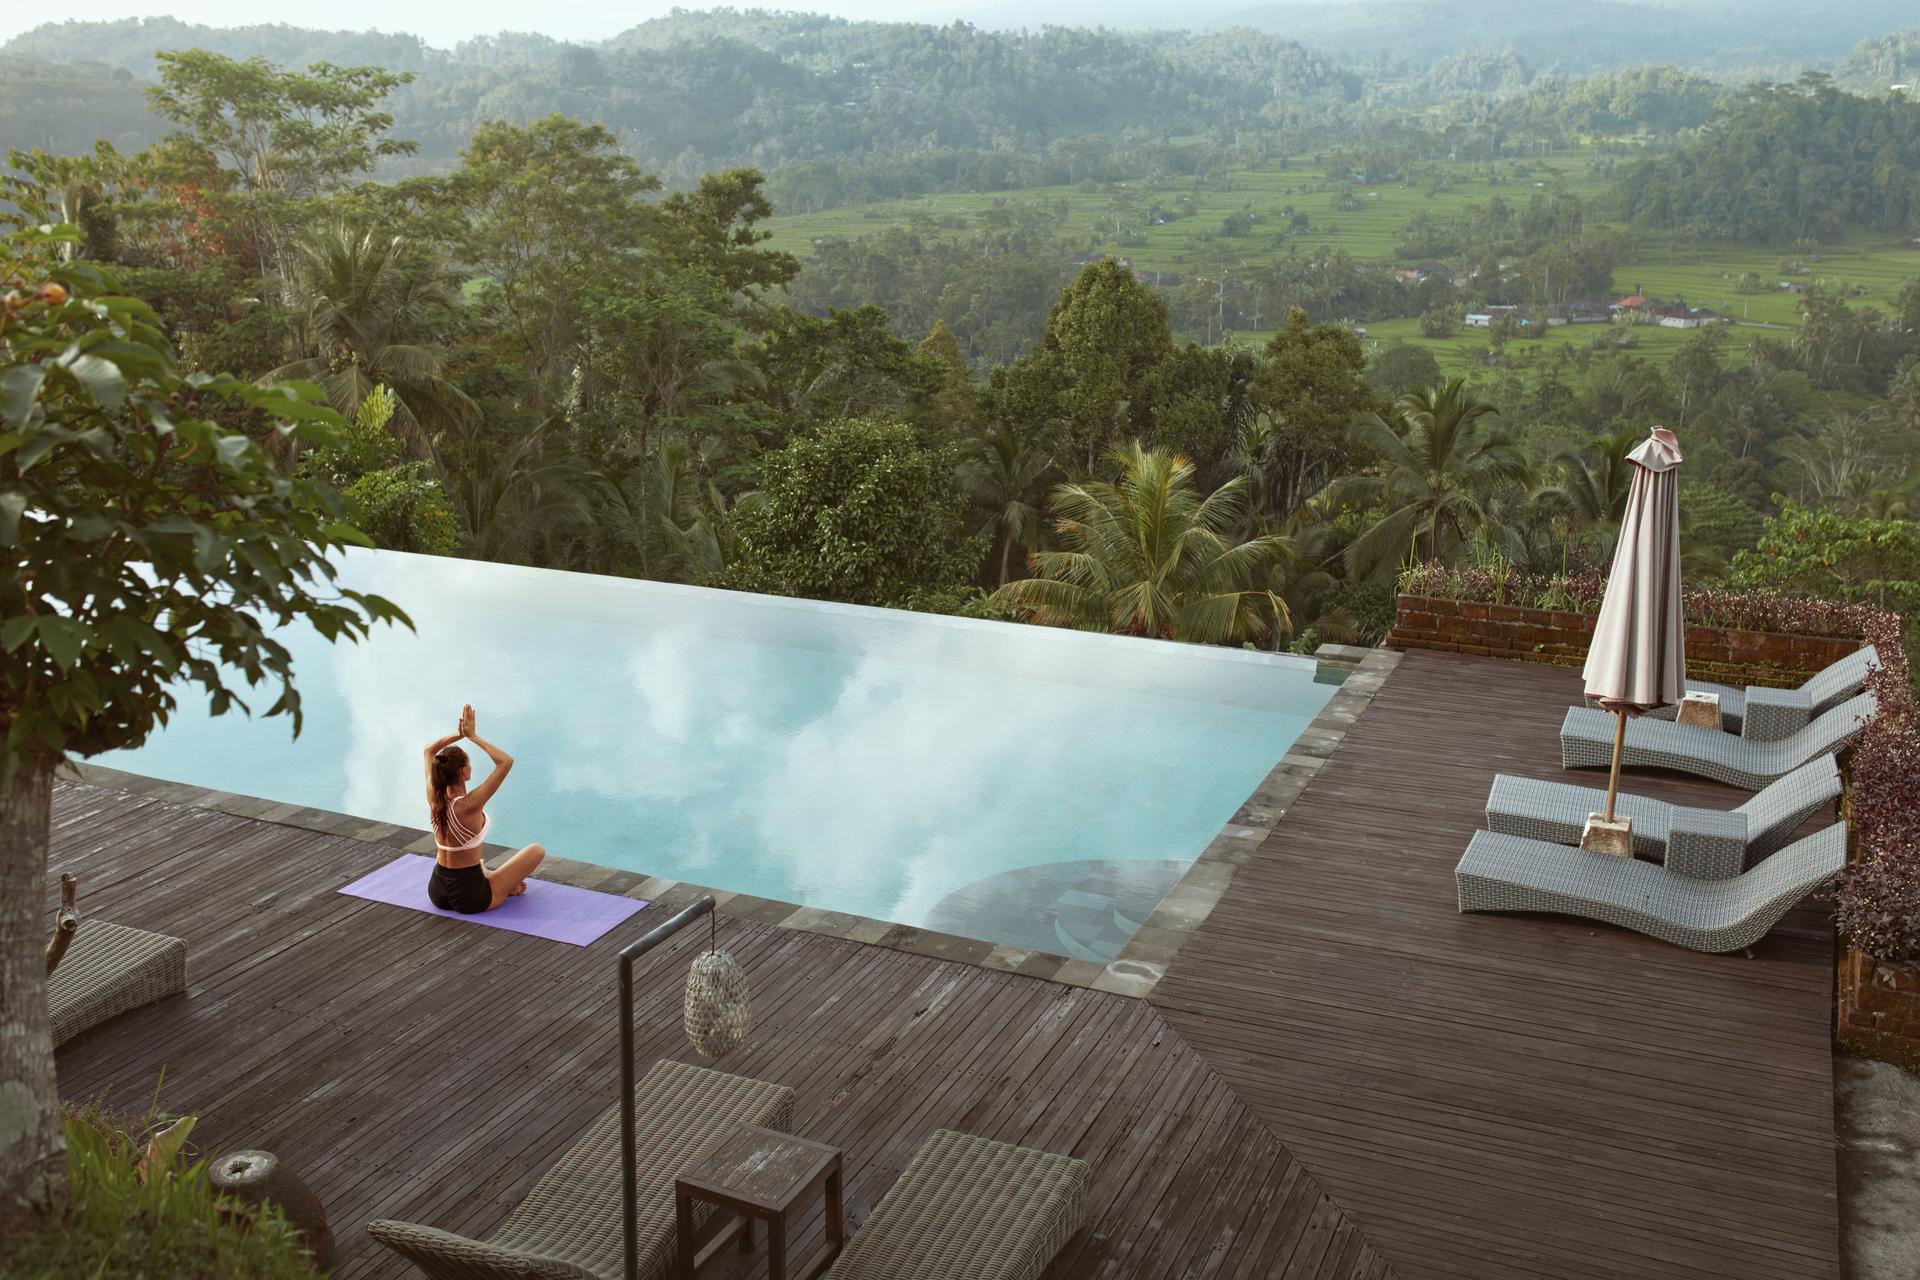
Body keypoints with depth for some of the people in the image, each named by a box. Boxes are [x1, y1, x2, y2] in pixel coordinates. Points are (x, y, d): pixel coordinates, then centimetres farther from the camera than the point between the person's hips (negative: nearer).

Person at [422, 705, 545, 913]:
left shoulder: (434, 799, -9)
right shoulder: (469, 805, -27)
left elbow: (429, 750, 9)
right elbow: (506, 761, -23)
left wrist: (459, 734, -2)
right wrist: (473, 736, -17)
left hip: (436, 892, 7)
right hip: (469, 897, -7)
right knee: (537, 850, 10)